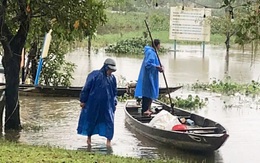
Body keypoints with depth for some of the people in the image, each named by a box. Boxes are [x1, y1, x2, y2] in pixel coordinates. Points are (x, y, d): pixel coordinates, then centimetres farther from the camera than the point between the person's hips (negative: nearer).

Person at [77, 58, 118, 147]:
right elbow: (86, 88, -9)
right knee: (91, 120, 11)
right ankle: (89, 137, 31)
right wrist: (83, 100, -7)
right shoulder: (95, 75, -13)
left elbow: (115, 92, 15)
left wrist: (114, 103, 10)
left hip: (107, 105, 3)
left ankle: (109, 140, 6)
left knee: (109, 121, -2)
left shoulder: (112, 78, 2)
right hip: (93, 104, -3)